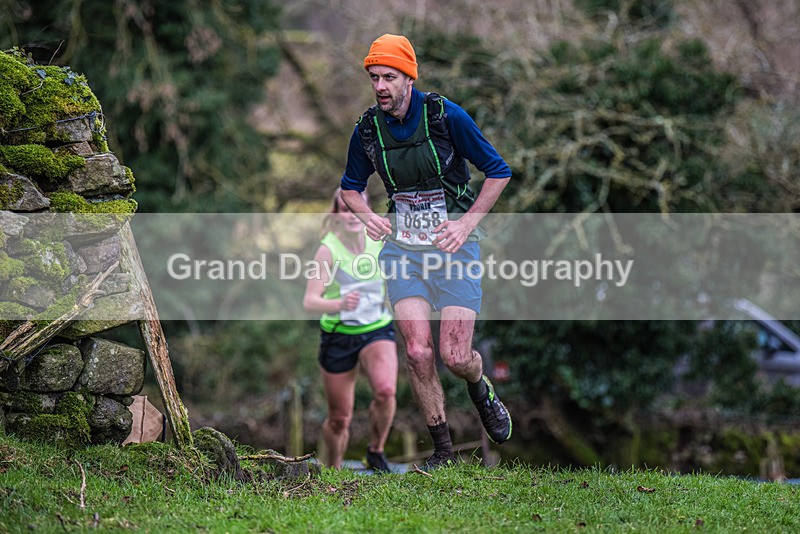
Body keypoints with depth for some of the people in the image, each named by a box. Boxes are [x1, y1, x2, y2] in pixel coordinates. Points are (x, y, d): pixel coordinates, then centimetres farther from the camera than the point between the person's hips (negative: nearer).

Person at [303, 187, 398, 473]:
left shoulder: (379, 242, -4)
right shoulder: (328, 250, -15)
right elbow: (310, 301, -22)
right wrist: (339, 305, -39)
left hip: (378, 331, 2)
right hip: (338, 336, -2)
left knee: (385, 391, -27)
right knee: (339, 419, 4)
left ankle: (376, 451, -1)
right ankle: (334, 470, 32)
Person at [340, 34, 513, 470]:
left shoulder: (446, 116, -10)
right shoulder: (367, 129, 0)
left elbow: (498, 172, -1)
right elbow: (350, 187, 19)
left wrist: (467, 224, -9)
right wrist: (367, 216, -2)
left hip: (453, 243, -2)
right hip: (402, 247, 3)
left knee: (455, 356, -9)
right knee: (418, 352, -11)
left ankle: (481, 390, 29)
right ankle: (442, 448, 6)